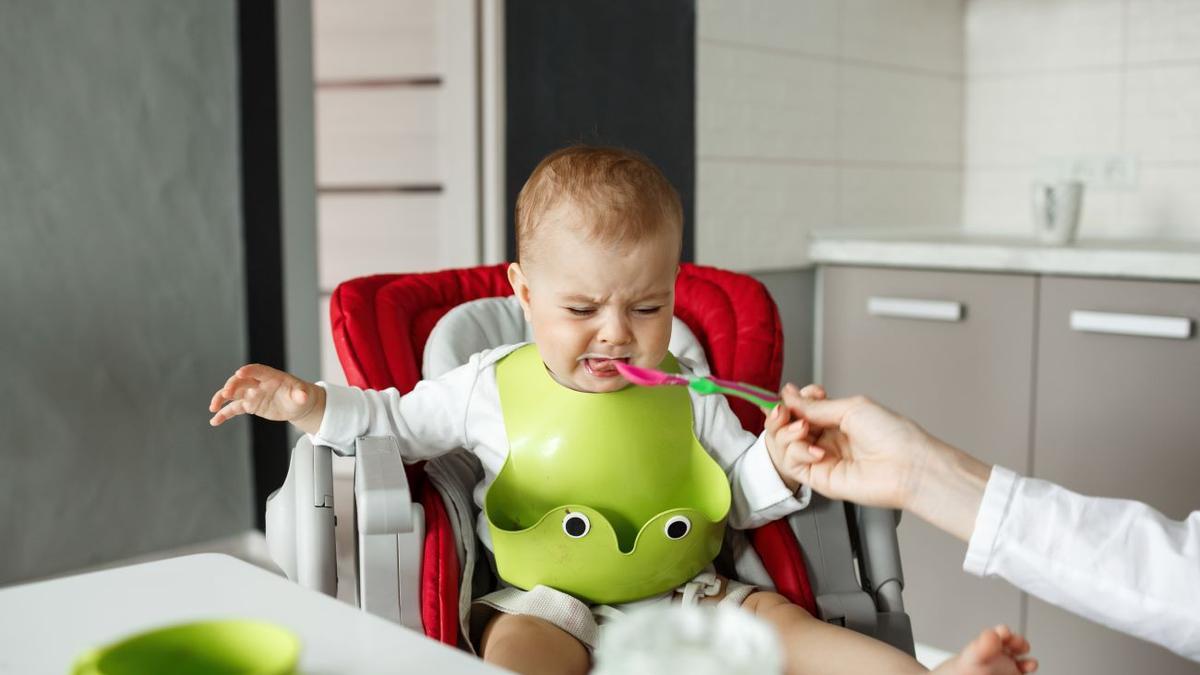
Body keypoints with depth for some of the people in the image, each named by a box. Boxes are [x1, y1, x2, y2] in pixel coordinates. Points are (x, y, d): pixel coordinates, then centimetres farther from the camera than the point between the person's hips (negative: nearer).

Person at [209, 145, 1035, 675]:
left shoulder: (688, 395, 5)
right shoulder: (489, 389, 0)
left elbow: (742, 499, 12)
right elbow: (395, 422, 11)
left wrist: (776, 463, -9)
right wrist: (310, 402, -5)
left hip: (687, 592, 3)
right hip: (550, 598, -2)